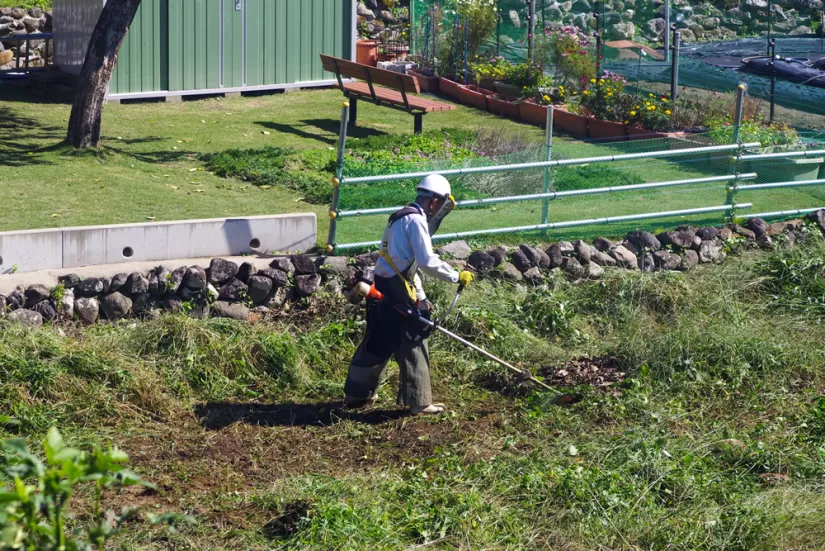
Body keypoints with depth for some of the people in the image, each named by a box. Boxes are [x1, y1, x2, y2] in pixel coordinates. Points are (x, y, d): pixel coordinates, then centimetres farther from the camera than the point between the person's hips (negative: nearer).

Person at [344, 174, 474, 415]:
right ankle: (419, 401, 4)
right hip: (396, 291, -9)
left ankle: (357, 395, 24)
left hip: (382, 287, 9)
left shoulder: (403, 217, 17)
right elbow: (427, 261, -20)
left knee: (377, 343, 17)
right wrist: (456, 276, -12)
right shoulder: (416, 221, -14)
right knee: (413, 344, -1)